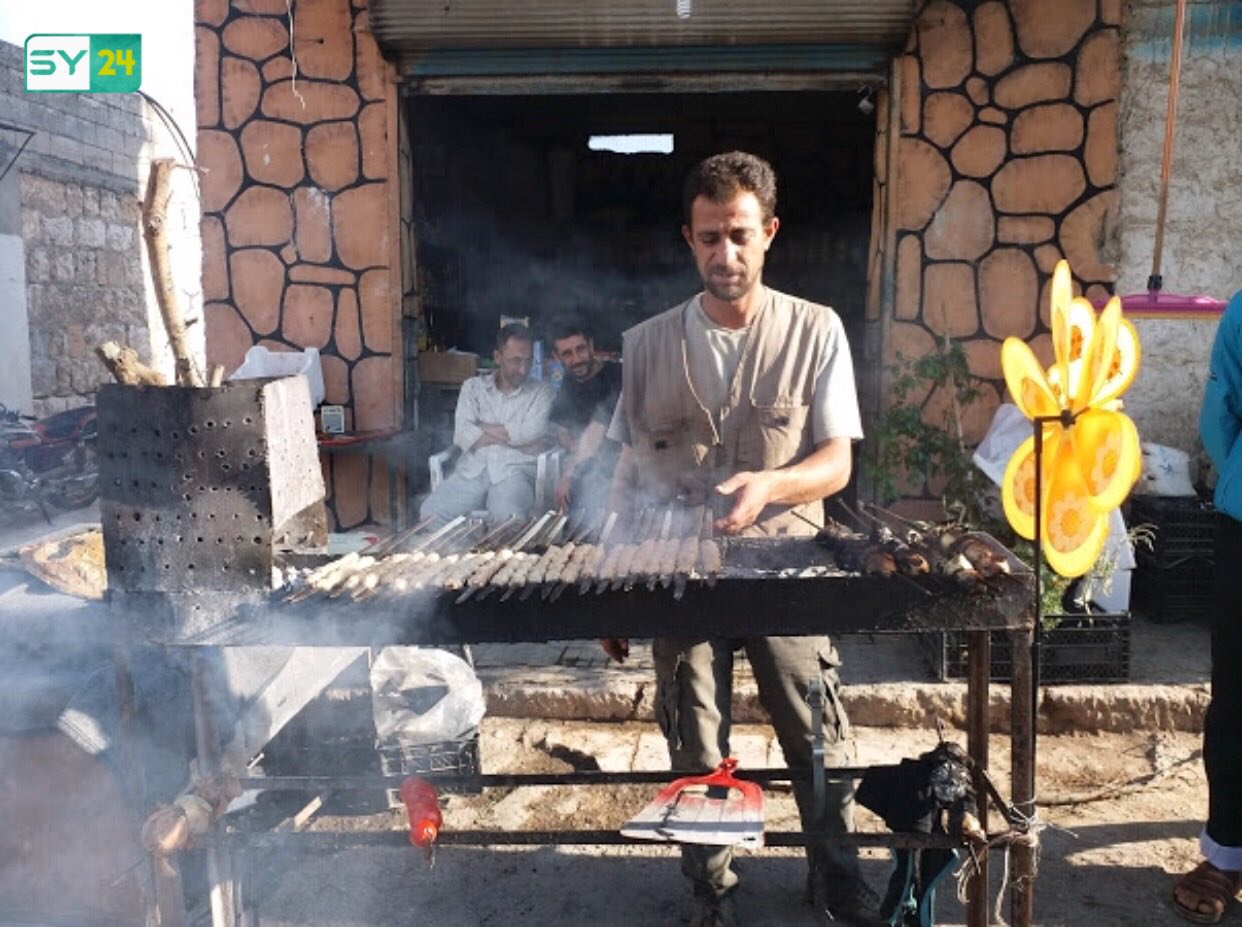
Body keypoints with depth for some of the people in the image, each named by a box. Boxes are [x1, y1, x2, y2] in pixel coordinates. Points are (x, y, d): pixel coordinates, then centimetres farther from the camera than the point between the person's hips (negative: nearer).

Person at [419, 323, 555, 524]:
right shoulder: (473, 386, 17)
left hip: (515, 471, -2)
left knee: (507, 518, -36)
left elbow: (532, 432, -6)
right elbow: (462, 434, 2)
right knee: (431, 511, -25)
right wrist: (513, 438, -3)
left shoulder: (543, 393, 12)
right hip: (472, 469, 2)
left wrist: (485, 428, 4)